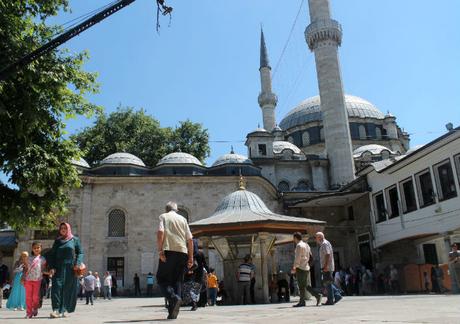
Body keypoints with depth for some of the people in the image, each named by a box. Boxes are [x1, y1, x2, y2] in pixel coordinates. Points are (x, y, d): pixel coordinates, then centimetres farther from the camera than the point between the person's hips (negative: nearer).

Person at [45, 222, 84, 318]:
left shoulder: (75, 239, 8)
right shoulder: (57, 241, 14)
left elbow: (80, 252, 4)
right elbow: (52, 254, 11)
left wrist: (77, 264, -11)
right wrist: (52, 267, -2)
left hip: (70, 268, -1)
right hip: (59, 267, 1)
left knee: (67, 288, -2)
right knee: (57, 286, -13)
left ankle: (63, 310, 4)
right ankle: (56, 309, -18)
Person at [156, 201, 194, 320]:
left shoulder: (163, 216, 11)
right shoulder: (183, 219, 20)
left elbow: (160, 232, -8)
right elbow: (190, 239, 14)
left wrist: (160, 250, -11)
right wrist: (191, 257, 15)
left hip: (169, 251, -4)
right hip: (182, 252, 4)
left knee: (162, 279, 2)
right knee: (177, 280, 8)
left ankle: (174, 298, -23)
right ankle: (173, 312, 4)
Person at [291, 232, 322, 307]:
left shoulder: (299, 245, -11)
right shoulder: (306, 245, 15)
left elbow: (297, 258, -17)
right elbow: (309, 256, 17)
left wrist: (294, 268, -13)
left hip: (301, 268, -9)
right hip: (306, 267, 9)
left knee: (302, 286, -3)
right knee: (305, 285, 13)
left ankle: (302, 302, 1)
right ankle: (317, 295, 7)